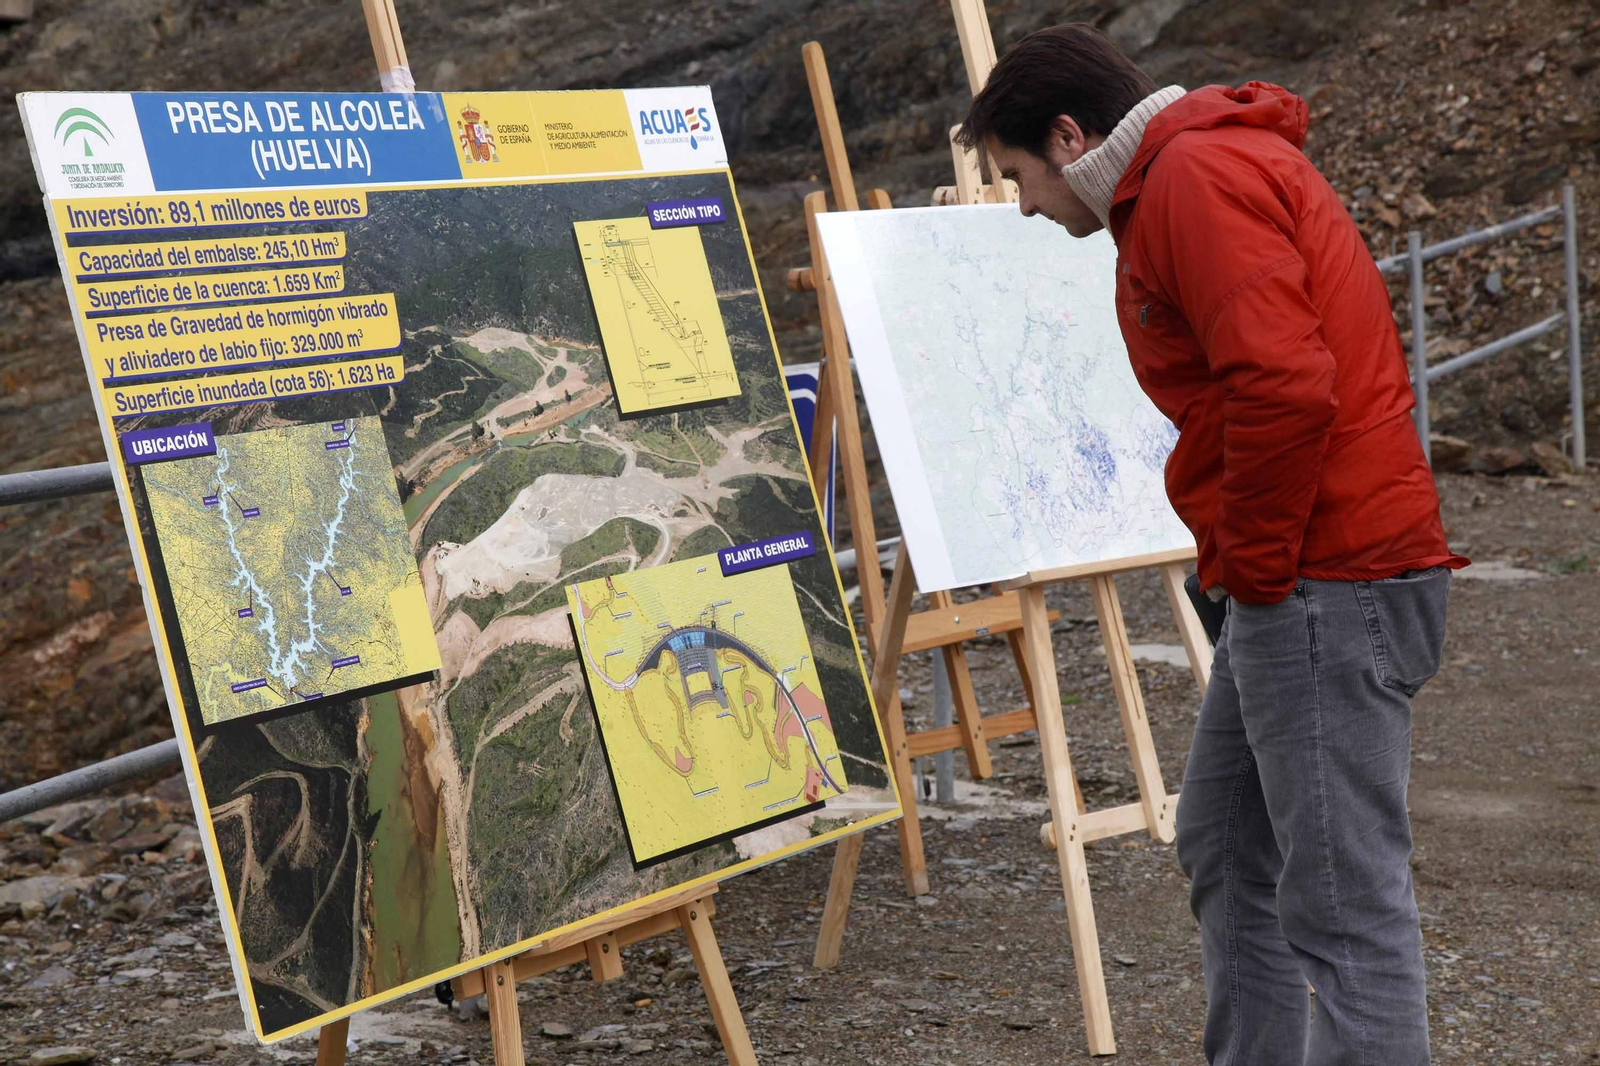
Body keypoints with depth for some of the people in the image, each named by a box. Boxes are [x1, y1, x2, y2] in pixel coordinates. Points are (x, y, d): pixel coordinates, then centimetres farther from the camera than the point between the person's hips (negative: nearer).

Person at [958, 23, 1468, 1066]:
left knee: (1344, 898, -8)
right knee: (1226, 853, 19)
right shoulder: (1217, 164, 21)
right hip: (1295, 579, 11)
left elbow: (1284, 387, -25)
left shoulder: (1198, 177, -12)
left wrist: (1255, 570, -14)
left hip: (1326, 585, -11)